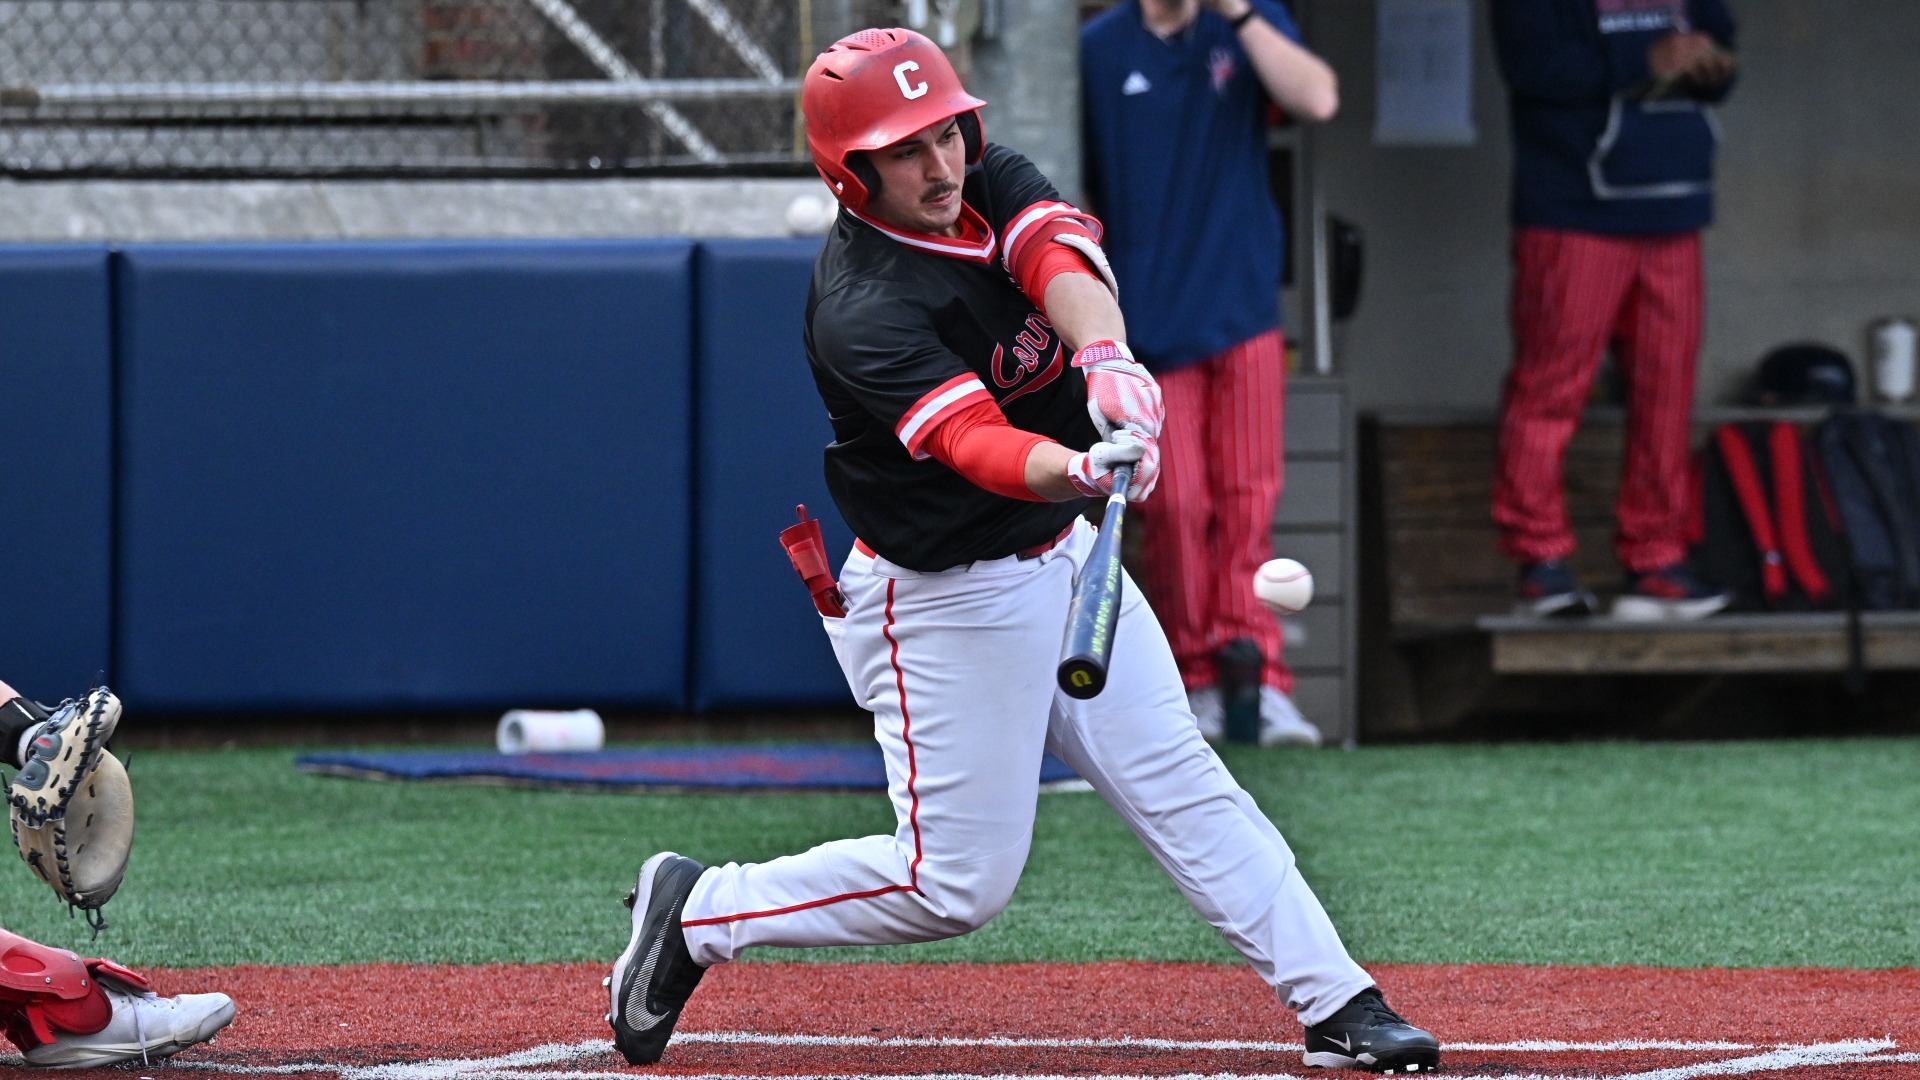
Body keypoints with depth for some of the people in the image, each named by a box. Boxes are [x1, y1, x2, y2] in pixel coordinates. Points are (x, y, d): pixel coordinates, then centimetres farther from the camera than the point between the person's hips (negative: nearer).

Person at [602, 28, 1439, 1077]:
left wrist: (1106, 358, -47)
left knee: (1181, 784, 4)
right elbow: (977, 446, -40)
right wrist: (1085, 470, -61)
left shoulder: (995, 186, -4)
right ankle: (698, 911, 13)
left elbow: (1062, 264, -25)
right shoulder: (863, 312, -27)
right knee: (957, 881, -2)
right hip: (944, 604, -7)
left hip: (1062, 556, 7)